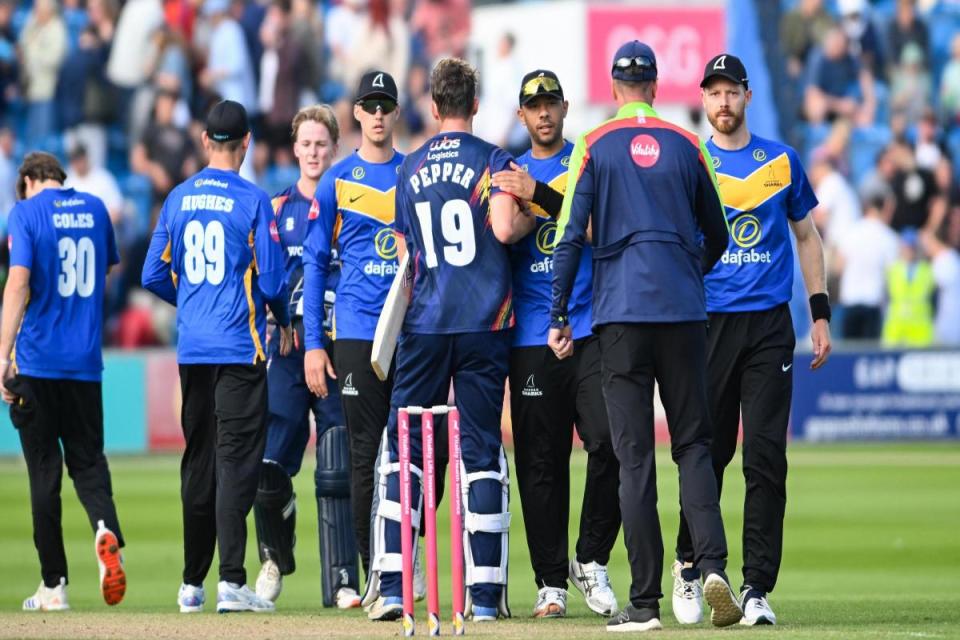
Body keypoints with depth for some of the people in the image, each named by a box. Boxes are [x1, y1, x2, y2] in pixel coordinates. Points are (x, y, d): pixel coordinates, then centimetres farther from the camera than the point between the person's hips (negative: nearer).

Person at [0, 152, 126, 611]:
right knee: (87, 460, 10)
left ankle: (53, 585, 2)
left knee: (44, 470, 2)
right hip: (86, 361, 4)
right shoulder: (94, 209, 10)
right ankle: (105, 528, -22)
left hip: (38, 361, -4)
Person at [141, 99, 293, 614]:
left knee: (198, 461, 12)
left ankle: (192, 584, 15)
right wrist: (283, 322, 9)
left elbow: (153, 276, 9)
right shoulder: (253, 201, -8)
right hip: (239, 349, -5)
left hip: (191, 350, 5)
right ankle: (231, 582, -14)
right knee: (237, 460, -6)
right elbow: (271, 281, -10)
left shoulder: (178, 199, 7)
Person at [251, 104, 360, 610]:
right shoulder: (275, 208, 12)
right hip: (287, 348, 2)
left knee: (337, 471, -5)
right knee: (266, 464, -7)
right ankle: (276, 555, 17)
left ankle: (342, 582, -2)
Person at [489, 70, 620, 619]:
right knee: (541, 462, 1)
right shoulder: (510, 173, 16)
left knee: (610, 443, -15)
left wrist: (538, 194, -18)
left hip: (591, 331, -2)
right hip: (533, 340, 2)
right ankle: (551, 582, 6)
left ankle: (591, 561, 1)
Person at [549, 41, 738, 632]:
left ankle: (645, 601, -4)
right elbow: (717, 237, 16)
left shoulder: (595, 147, 2)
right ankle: (713, 564, -14)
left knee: (635, 455, -1)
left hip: (621, 316, -1)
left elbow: (571, 236, -3)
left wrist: (559, 317, 3)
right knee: (693, 443, 8)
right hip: (684, 314, 1)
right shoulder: (687, 146, 8)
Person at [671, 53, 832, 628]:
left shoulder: (782, 161, 10)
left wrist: (820, 314, 9)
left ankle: (757, 588, -3)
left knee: (766, 456, -5)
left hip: (770, 325, 1)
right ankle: (689, 565, 21)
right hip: (709, 323, -1)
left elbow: (807, 237, 16)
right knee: (706, 452, 0)